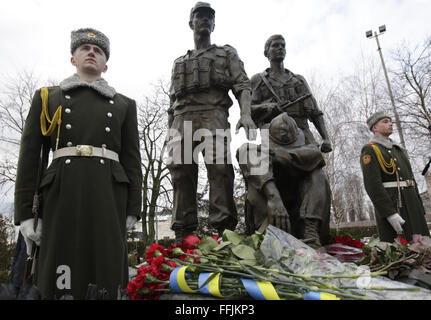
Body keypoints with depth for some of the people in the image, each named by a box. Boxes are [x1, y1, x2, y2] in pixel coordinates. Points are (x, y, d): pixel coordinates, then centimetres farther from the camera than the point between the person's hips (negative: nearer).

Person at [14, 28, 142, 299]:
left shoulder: (124, 105, 17)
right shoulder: (47, 98, 17)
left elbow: (132, 159, 9)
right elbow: (29, 155, 9)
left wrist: (132, 210, 0)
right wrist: (25, 213, 1)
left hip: (109, 195, 1)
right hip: (62, 193, 0)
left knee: (105, 280, 1)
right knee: (58, 283, 1)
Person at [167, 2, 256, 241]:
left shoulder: (227, 53, 22)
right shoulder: (179, 62, 31)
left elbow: (242, 85, 6)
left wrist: (246, 114, -14)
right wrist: (170, 134, 15)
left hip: (213, 116, -3)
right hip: (182, 119, 3)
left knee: (219, 166, -20)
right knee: (180, 171, -7)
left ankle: (224, 228, -20)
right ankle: (183, 234, -5)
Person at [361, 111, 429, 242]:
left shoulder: (398, 150, 22)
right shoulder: (369, 151, -5)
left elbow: (410, 179, 23)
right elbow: (372, 185, -16)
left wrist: (420, 210, 16)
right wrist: (390, 214, -21)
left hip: (412, 207, 8)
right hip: (390, 207, -8)